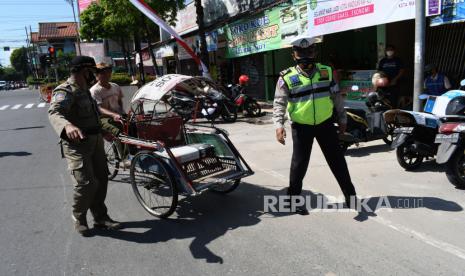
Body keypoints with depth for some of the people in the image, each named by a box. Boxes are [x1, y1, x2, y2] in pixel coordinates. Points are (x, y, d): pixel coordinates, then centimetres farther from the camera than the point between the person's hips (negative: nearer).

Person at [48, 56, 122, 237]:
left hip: (95, 141, 9)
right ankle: (79, 219, 10)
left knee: (101, 179, 11)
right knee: (86, 183, -13)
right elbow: (54, 112, -33)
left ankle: (101, 217, 24)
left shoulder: (84, 90, 18)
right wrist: (67, 126, -54)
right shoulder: (65, 91, -14)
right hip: (77, 143, -9)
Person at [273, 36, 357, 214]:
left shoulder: (326, 72, 3)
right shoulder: (287, 77, -7)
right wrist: (279, 125, -22)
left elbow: (337, 97, 11)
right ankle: (294, 197, 21)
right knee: (299, 163, 5)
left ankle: (350, 193, 24)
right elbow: (279, 103, -9)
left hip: (325, 124, 3)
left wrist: (342, 119, 13)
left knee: (337, 159, 9)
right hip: (301, 127, -2)